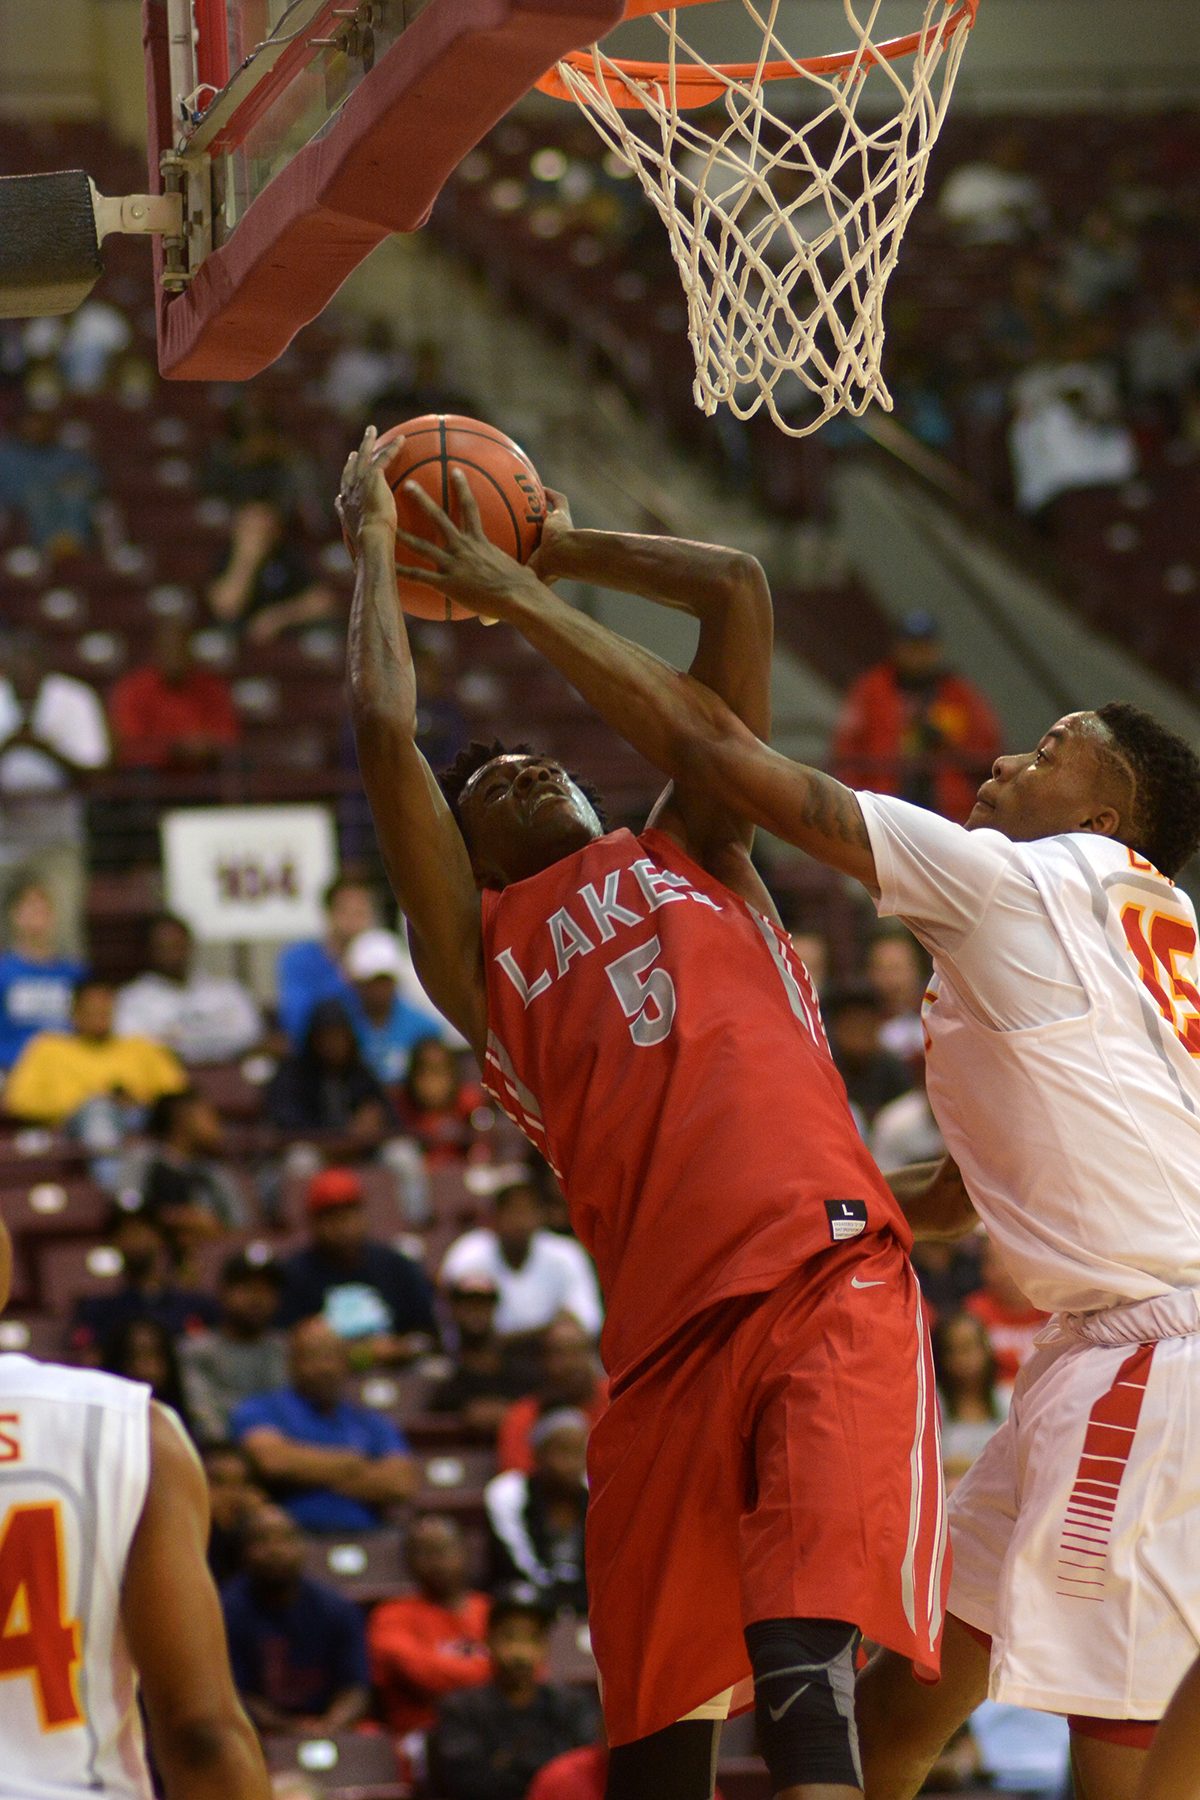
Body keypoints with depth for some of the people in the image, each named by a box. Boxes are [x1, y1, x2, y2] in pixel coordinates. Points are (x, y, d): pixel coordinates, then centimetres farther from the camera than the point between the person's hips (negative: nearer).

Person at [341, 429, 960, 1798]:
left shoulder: (688, 850, 26)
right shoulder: (474, 943, 21)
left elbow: (737, 593, 24)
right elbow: (385, 733, 10)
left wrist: (554, 556, 35)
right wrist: (375, 542, 22)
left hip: (830, 1278, -1)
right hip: (669, 1328, 1)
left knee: (801, 1673, -20)